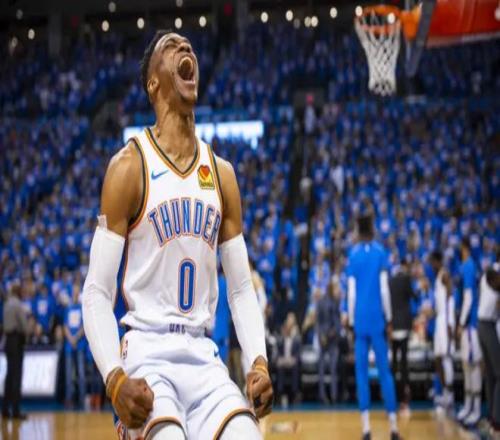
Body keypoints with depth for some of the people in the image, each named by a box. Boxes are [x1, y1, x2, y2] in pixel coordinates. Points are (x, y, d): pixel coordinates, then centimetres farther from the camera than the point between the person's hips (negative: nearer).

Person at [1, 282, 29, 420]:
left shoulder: (7, 303, 10)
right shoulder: (18, 304, -14)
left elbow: (6, 322, 11)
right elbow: (23, 323, -15)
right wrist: (25, 334, 4)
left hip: (8, 339, 8)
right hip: (17, 340, -8)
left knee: (10, 374, 12)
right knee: (16, 375, -6)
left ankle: (6, 408, 14)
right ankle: (15, 410, -6)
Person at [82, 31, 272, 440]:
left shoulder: (221, 173, 11)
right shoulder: (129, 165, -5)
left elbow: (242, 289, 14)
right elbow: (97, 293, -6)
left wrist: (259, 362, -4)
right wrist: (115, 379, -21)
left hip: (205, 357, 5)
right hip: (147, 353, -4)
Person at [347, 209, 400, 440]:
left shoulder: (353, 254, 2)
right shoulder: (380, 251, 0)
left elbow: (351, 293, -1)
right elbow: (384, 288, -5)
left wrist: (351, 322, 5)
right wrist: (389, 319, 1)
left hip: (360, 321, 1)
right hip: (377, 319, 0)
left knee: (362, 373, 4)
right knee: (385, 372, 5)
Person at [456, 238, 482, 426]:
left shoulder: (468, 266, -14)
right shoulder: (465, 266, 14)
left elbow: (469, 297, -17)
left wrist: (462, 323, -15)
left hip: (470, 322, -10)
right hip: (466, 322, 10)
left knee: (473, 363, -7)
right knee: (467, 363, 13)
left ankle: (476, 409, -4)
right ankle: (468, 406, 20)